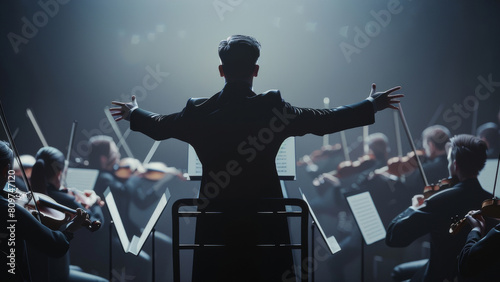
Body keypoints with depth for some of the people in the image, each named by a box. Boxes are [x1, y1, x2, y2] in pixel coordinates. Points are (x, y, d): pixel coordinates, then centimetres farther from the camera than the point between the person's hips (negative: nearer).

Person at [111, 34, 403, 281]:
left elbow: (159, 126, 17)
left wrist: (133, 113, 39)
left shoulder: (200, 111, -2)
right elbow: (325, 121, -1)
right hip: (264, 222, -2)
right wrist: (371, 106, 13)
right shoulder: (272, 107, -9)